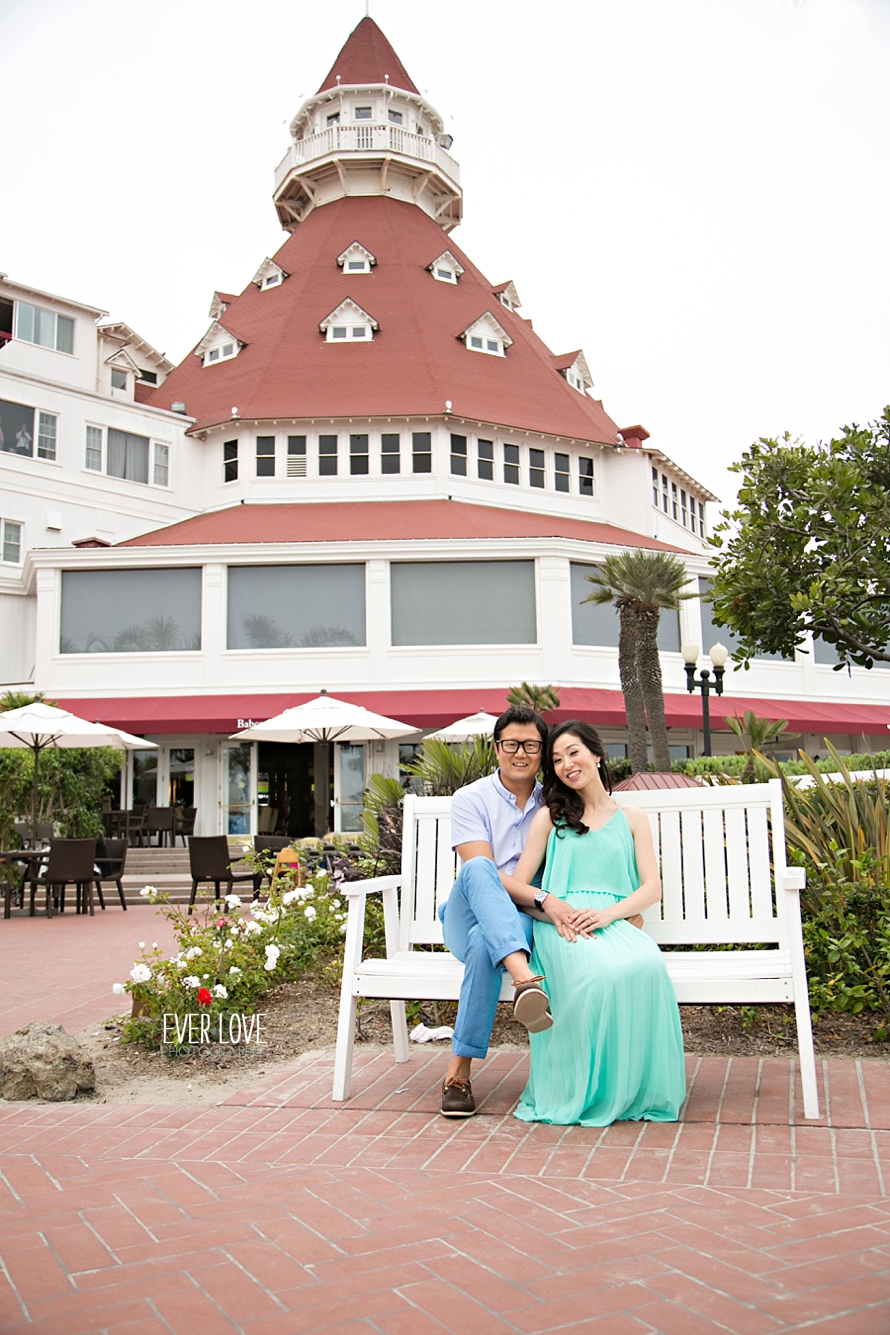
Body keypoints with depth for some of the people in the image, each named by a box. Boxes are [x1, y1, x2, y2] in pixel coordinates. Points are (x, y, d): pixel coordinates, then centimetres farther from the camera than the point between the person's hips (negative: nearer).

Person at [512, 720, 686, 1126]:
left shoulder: (632, 819, 20)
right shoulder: (550, 815, 18)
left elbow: (652, 888, 8)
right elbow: (517, 885, 10)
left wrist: (608, 912, -12)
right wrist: (553, 908, -12)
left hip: (616, 923, 1)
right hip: (561, 927, -1)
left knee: (647, 964, -35)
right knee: (598, 972, -37)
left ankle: (636, 1087, -17)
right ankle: (583, 1090, -19)